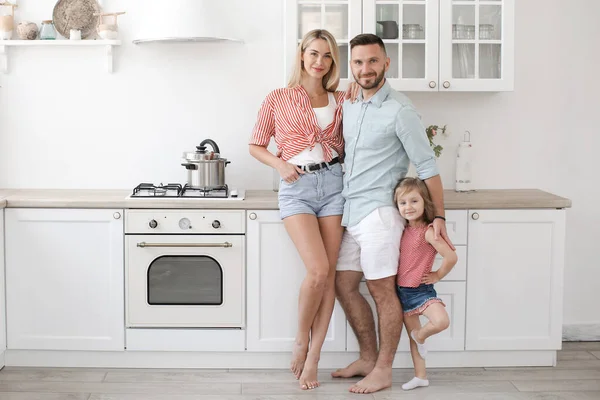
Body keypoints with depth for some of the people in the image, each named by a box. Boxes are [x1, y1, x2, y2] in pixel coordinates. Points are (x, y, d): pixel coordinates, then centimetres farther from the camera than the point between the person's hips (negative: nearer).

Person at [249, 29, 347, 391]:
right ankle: (301, 339, 9)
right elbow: (256, 146, 11)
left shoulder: (340, 101, 14)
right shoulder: (278, 99, 7)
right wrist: (281, 165, -6)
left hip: (333, 183, 3)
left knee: (329, 275, -1)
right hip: (297, 187, -3)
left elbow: (345, 148, 18)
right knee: (319, 270, -17)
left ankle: (312, 359, 9)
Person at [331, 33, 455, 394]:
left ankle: (383, 371, 11)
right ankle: (368, 359, 26)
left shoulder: (400, 110, -12)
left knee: (382, 290, -1)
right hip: (350, 212, 8)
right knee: (344, 285, 12)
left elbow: (428, 167, -10)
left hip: (378, 212, -8)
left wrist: (439, 217, -11)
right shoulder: (350, 106, 12)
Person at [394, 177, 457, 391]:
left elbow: (451, 257, -23)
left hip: (421, 290, -6)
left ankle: (421, 335, 2)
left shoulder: (428, 231, -17)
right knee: (412, 335, 14)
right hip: (403, 291, 6)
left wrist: (437, 275, -12)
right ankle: (420, 376, 25)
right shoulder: (404, 231, 3)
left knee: (441, 321, -29)